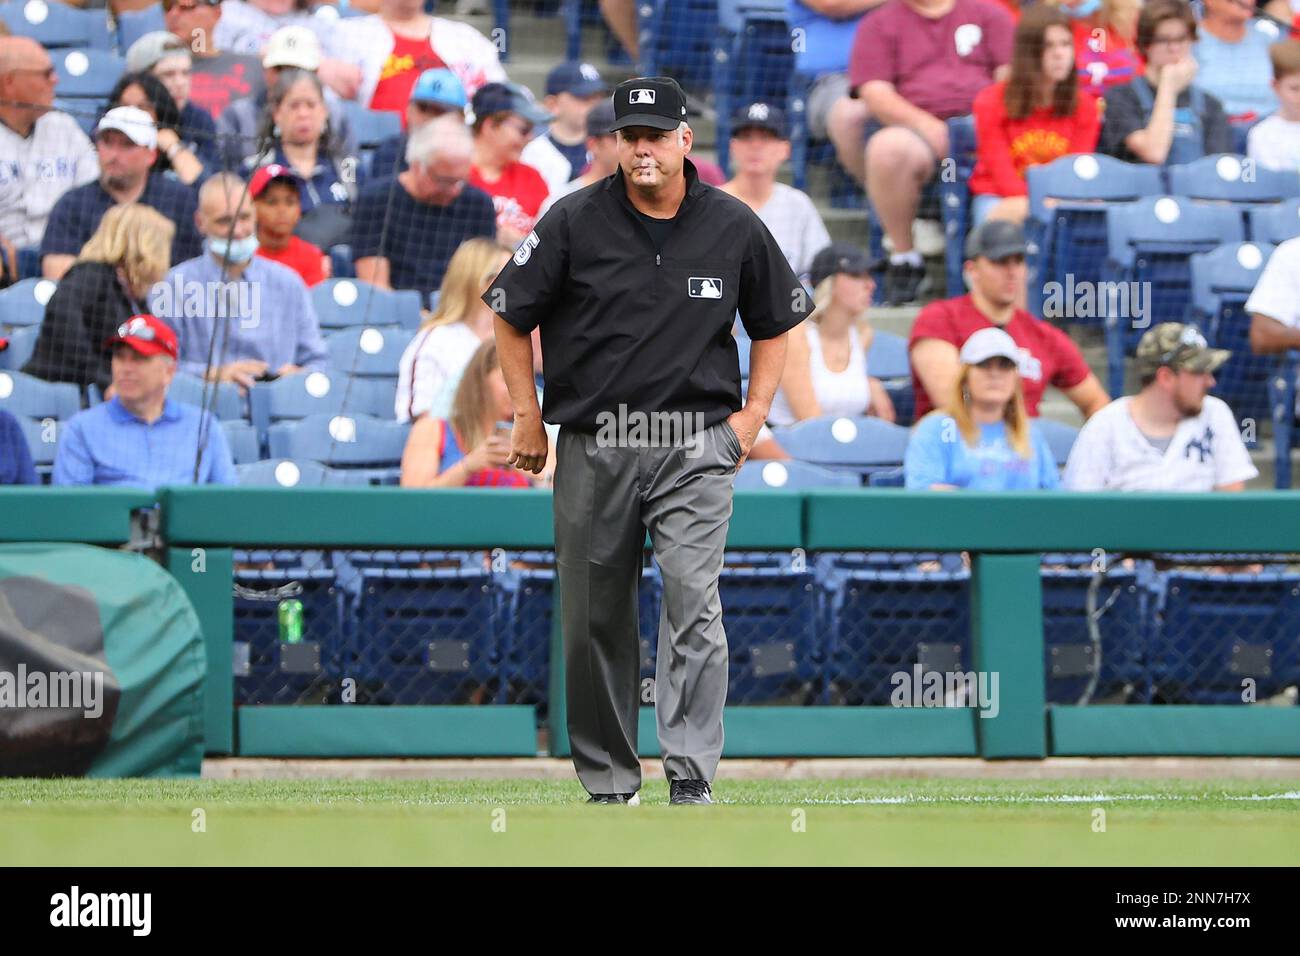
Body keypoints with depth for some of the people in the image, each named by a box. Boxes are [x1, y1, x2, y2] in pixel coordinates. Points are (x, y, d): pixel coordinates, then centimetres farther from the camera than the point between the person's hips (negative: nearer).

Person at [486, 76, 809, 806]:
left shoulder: (734, 227, 0)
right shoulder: (576, 222, -3)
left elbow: (776, 321, 15)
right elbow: (513, 315, 7)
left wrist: (754, 413, 4)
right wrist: (528, 417, 3)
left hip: (696, 450, -1)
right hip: (593, 446, 1)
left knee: (694, 602, -15)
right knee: (596, 617, 6)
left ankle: (692, 780, -16)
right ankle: (609, 784, 16)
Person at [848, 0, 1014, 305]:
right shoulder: (879, 25, 16)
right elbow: (875, 93, 3)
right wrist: (927, 125, -14)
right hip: (912, 126, -1)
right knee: (888, 147, -39)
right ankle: (903, 256, -21)